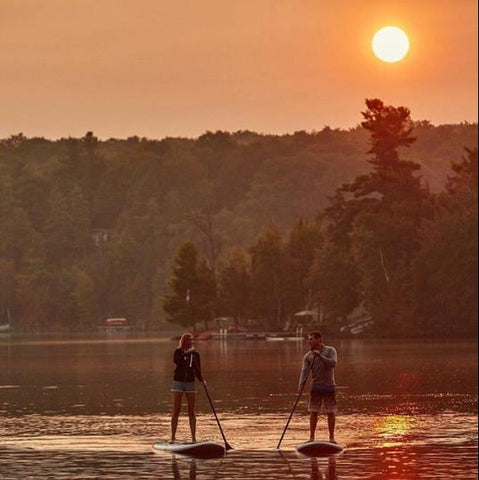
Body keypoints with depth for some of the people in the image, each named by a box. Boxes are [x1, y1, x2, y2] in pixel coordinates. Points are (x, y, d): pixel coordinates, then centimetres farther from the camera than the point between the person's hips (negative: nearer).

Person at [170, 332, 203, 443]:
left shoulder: (195, 354, 7)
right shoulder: (178, 351, -1)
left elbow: (197, 370, 7)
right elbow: (175, 360, -23)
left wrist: (201, 379, -11)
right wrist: (186, 353, -28)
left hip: (190, 383, 2)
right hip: (178, 381, -2)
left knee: (191, 411, 1)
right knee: (176, 410, -3)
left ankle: (193, 437, 4)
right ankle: (173, 436, 1)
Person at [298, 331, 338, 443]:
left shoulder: (330, 351, -2)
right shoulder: (308, 356, 2)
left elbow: (333, 364, -18)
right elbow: (304, 371, -7)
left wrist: (320, 356, -26)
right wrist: (301, 385, -21)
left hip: (329, 386, -2)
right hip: (316, 387, 2)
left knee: (331, 413, 1)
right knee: (314, 412, 0)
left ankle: (331, 437, 9)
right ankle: (311, 438, 5)